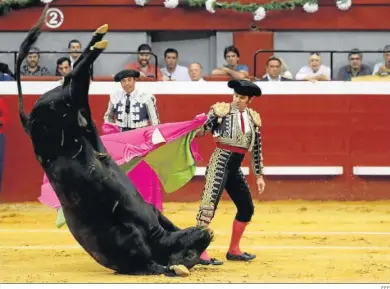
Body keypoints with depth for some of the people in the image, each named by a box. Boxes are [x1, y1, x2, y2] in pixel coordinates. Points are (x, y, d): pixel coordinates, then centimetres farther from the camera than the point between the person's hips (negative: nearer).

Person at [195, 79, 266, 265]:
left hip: (236, 168, 6)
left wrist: (259, 175, 17)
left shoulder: (254, 118, 10)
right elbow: (201, 130, -9)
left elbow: (256, 149, 16)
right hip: (220, 162, -6)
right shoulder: (221, 110, -4)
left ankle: (234, 250, 25)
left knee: (247, 208, 11)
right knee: (209, 203, -16)